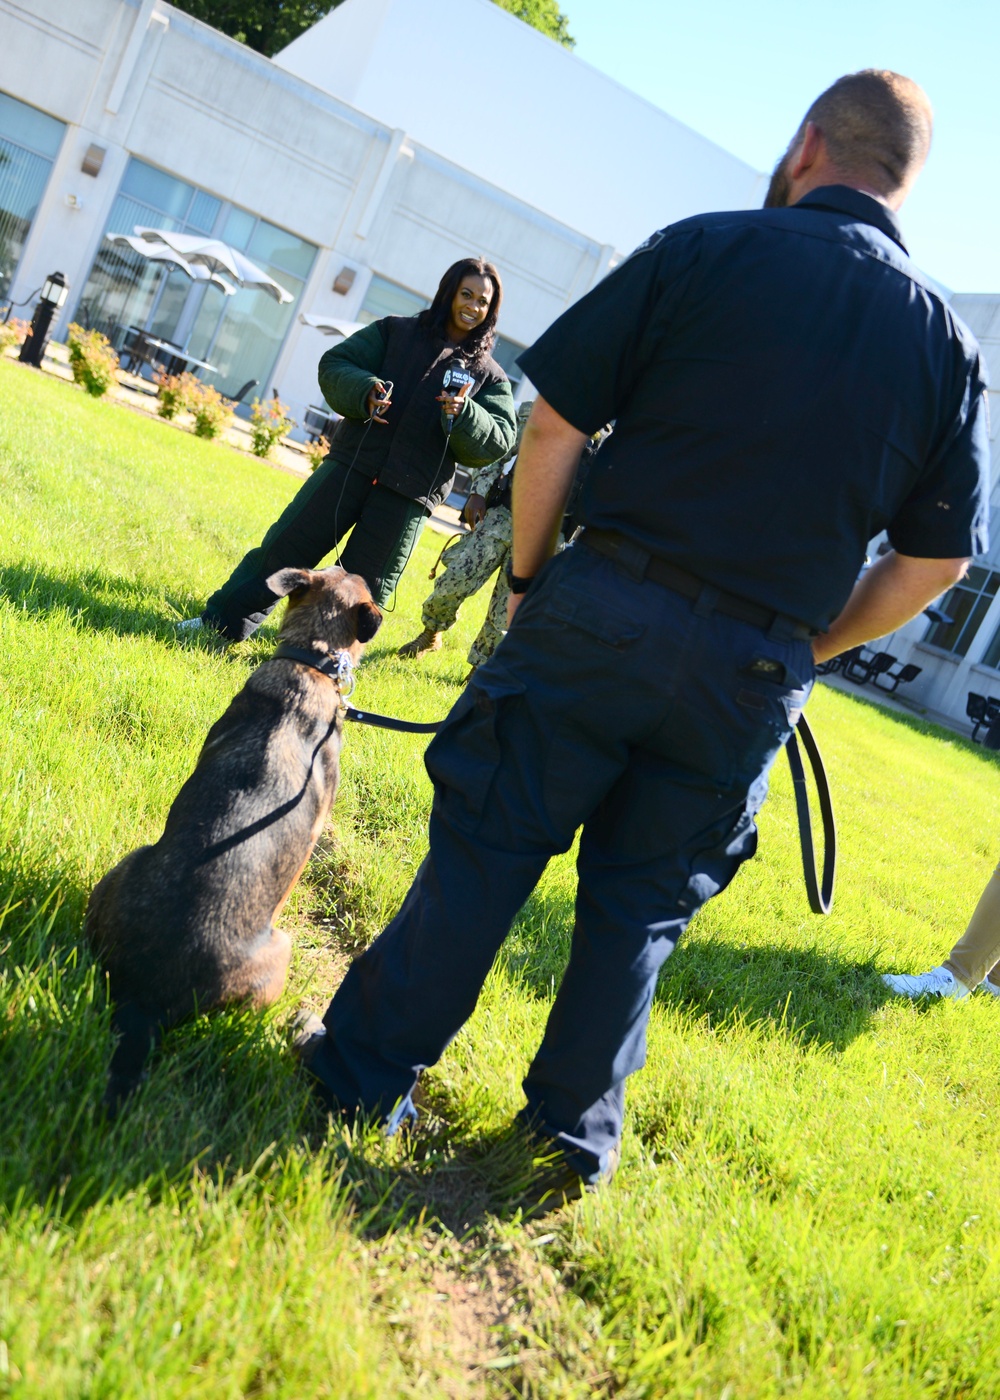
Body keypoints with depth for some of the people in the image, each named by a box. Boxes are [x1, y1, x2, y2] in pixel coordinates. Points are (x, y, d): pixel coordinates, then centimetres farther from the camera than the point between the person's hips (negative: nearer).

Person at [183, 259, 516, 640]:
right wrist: (365, 391, -15)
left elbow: (497, 441, 0)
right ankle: (221, 621, 14)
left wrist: (464, 415, -19)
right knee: (285, 545, 1)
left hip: (408, 494, 0)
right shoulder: (394, 331, 10)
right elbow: (334, 365, 5)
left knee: (363, 586, 4)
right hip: (350, 464, 1)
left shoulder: (490, 376, 8)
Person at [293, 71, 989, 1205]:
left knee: (485, 849, 8)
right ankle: (576, 1135, 26)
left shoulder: (706, 248, -1)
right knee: (641, 901, 15)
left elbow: (554, 426, -5)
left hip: (605, 609, -3)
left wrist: (527, 576, 6)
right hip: (755, 674, 3)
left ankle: (368, 1068, 22)